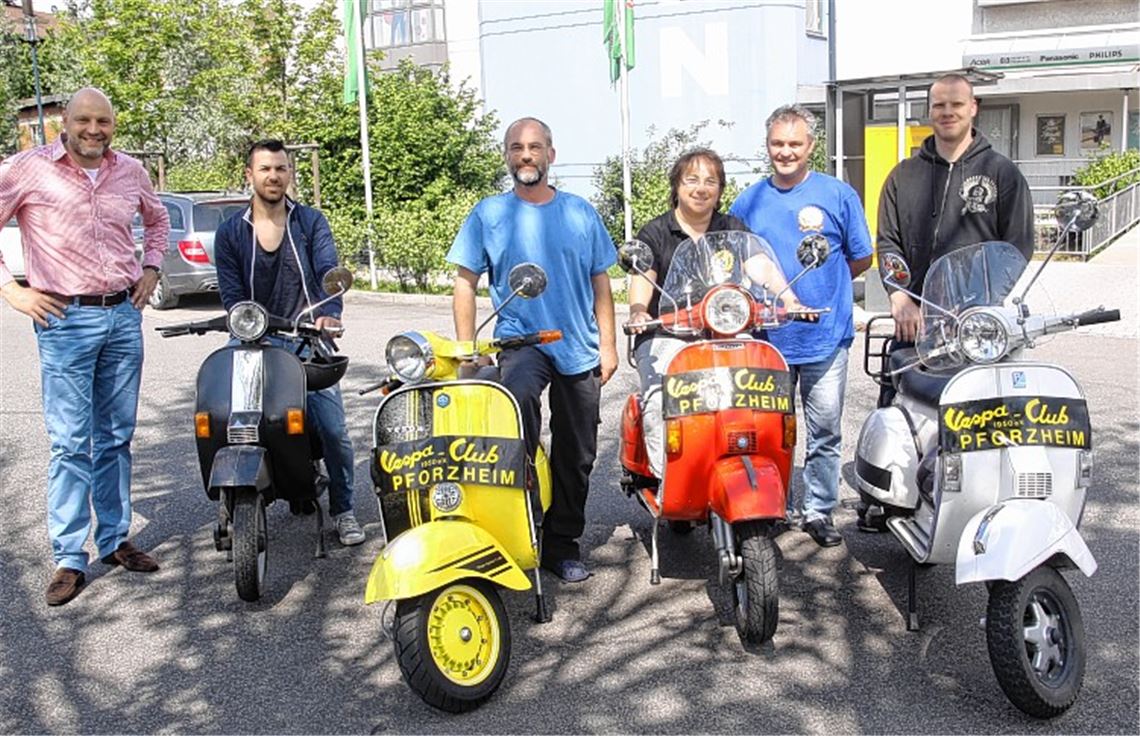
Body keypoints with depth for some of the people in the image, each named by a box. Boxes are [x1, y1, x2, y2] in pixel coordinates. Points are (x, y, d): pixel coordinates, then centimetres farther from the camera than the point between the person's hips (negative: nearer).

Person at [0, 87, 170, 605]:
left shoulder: (131, 171, 9)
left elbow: (157, 219, 27)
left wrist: (151, 268, 15)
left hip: (125, 315, 5)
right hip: (65, 318, -4)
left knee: (116, 437, 11)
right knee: (70, 443, -3)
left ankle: (114, 540, 22)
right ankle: (69, 558, 5)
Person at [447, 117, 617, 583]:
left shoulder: (580, 213, 8)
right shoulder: (488, 214, 3)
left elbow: (600, 283, 12)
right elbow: (465, 283, 3)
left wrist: (608, 344, 5)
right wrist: (465, 350, -5)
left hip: (579, 348, 3)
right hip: (520, 341, -3)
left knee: (576, 457, 8)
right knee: (518, 399, -37)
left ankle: (562, 545, 24)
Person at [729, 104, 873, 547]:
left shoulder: (837, 195, 2)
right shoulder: (748, 202, 8)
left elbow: (861, 259, 9)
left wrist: (823, 286, 6)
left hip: (826, 337, -1)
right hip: (767, 339, 2)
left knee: (825, 431, 6)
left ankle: (818, 510, 19)